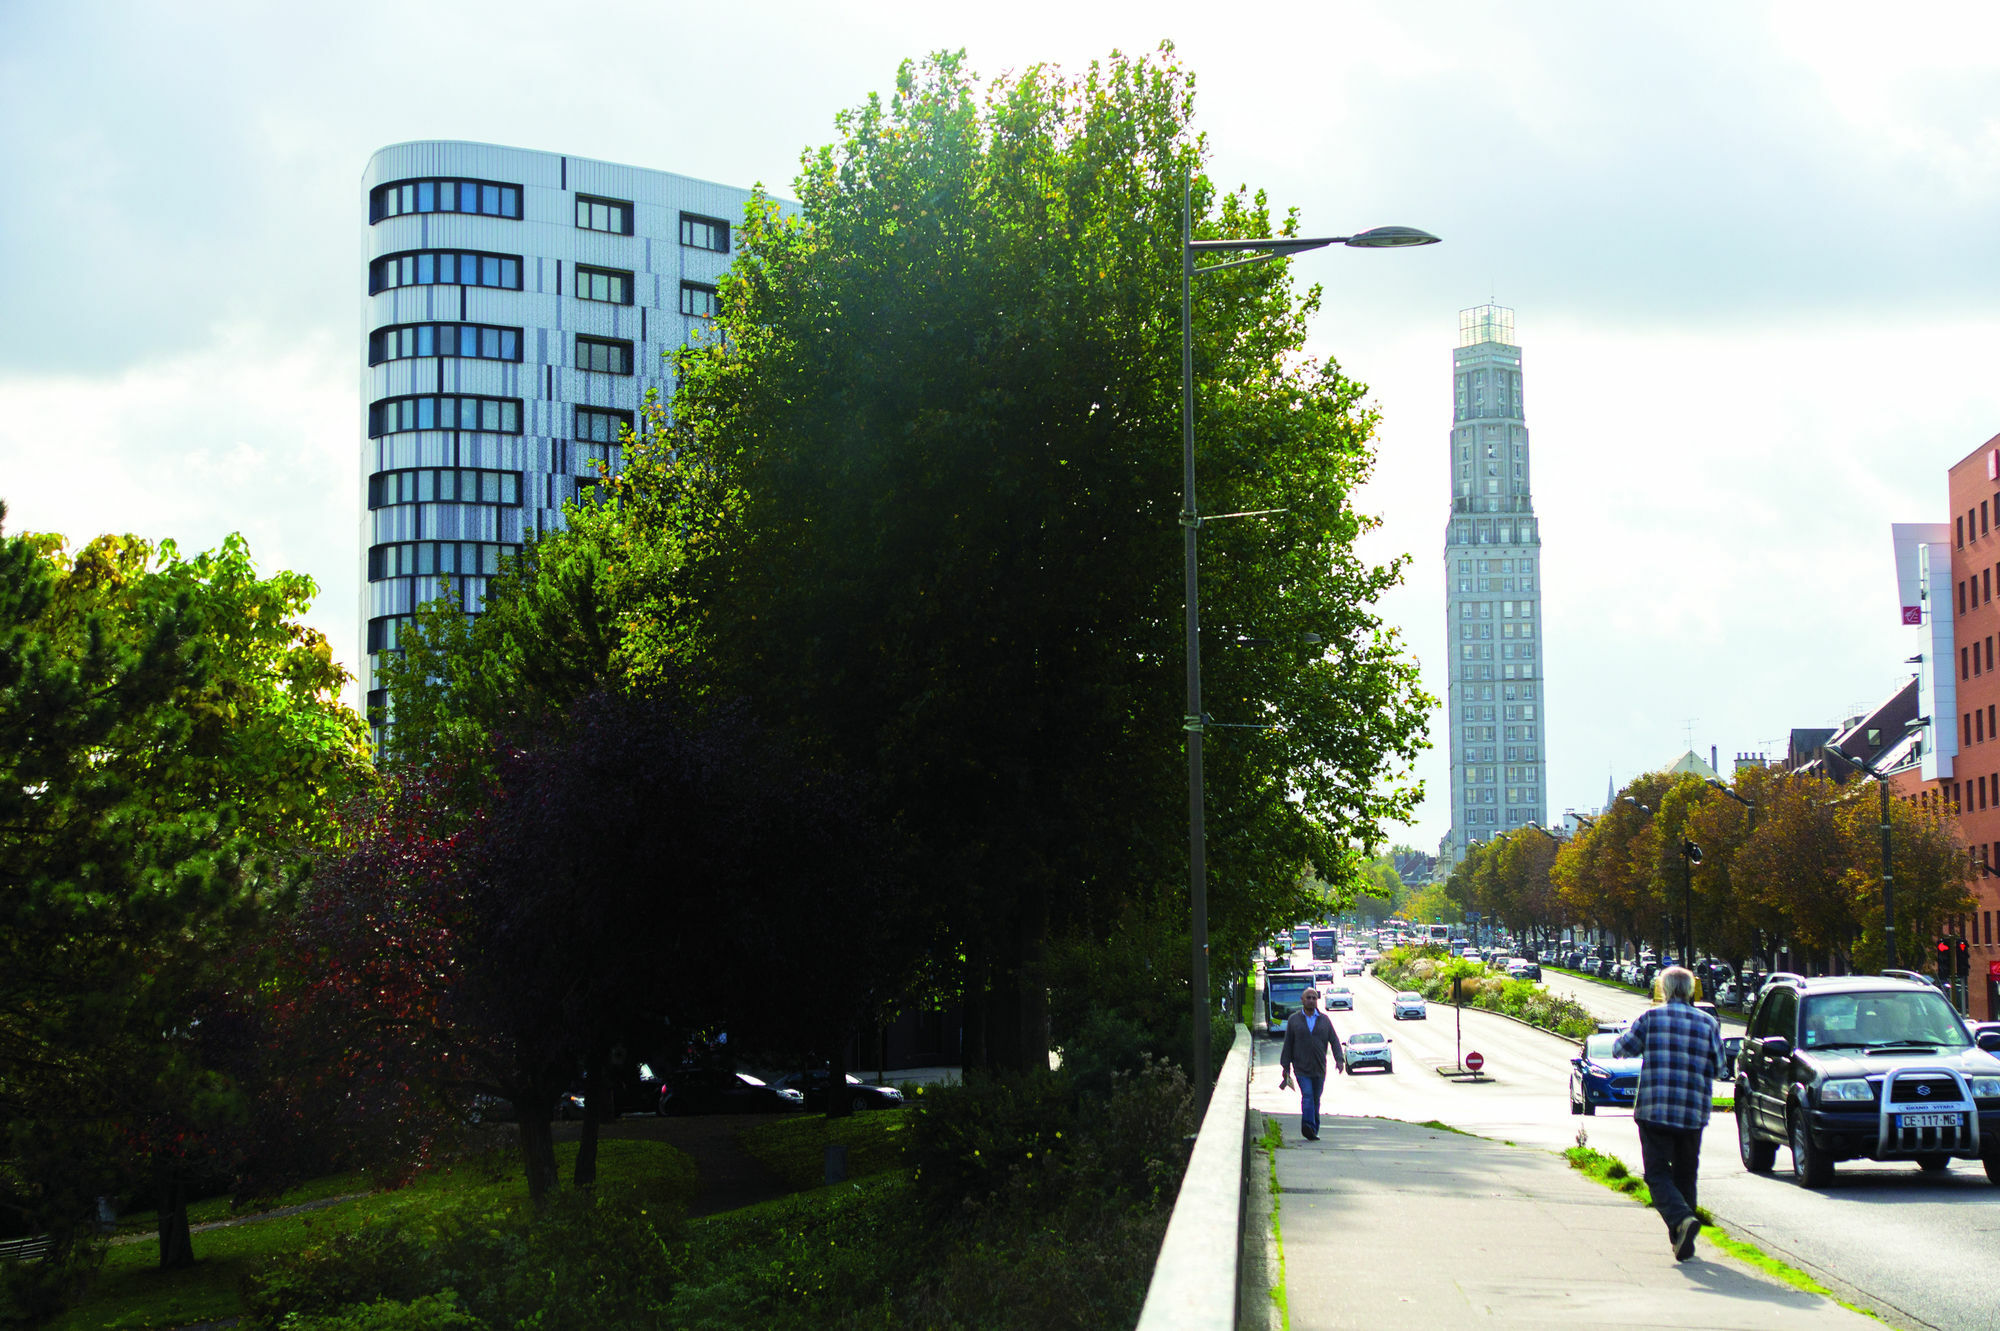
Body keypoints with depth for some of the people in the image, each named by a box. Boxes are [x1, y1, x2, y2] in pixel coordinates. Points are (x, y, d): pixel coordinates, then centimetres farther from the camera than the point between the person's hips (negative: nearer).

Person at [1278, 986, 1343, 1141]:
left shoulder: (1325, 1020, 8)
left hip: (1319, 1068, 2)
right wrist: (1285, 1067, 4)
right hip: (1301, 1068, -2)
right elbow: (1288, 1045, 7)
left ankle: (1313, 1131, 17)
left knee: (1316, 1099, 8)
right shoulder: (1294, 1020, 6)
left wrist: (1339, 1059, -14)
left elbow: (1334, 1041, 3)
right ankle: (1308, 1127, -33)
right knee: (1307, 1095, -20)